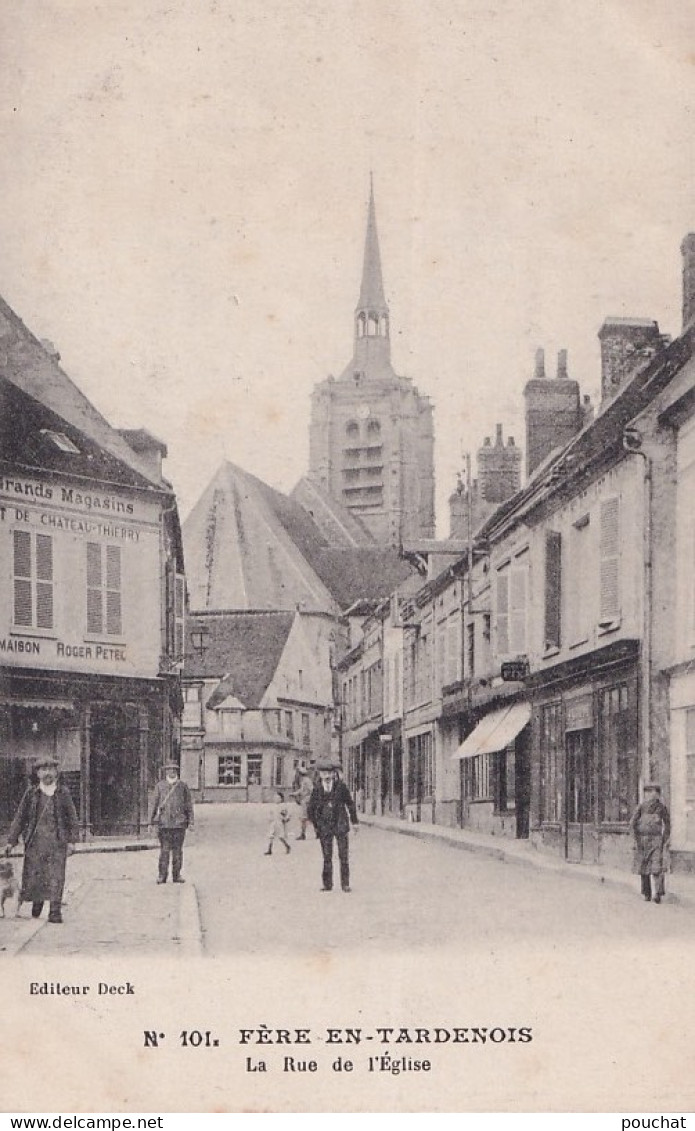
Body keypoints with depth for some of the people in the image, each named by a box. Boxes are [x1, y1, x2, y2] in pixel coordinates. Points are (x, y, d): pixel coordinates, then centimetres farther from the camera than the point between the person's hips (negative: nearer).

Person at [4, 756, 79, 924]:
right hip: (35, 839, 1)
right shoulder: (31, 793, 6)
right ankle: (37, 904, 28)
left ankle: (55, 911, -3)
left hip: (57, 840, -1)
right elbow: (20, 817, 9)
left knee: (56, 875, -6)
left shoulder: (63, 792, 6)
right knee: (33, 874, 4)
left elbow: (72, 817, 8)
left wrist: (71, 840, 0)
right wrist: (11, 841, 6)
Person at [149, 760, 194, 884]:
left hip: (179, 823, 1)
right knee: (164, 850, -4)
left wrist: (190, 821, 5)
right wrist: (151, 821, 5)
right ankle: (162, 875, 1)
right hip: (164, 823, -1)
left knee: (178, 850, 3)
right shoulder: (160, 786, 8)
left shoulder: (183, 786, 9)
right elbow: (154, 803, 9)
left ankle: (177, 875, 10)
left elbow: (189, 804, 10)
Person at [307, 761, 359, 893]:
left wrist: (354, 822, 11)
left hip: (341, 825, 0)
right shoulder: (317, 789, -2)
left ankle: (345, 883, 4)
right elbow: (310, 809, 9)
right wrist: (316, 825, 10)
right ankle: (327, 884, 9)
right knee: (327, 857, 2)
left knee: (344, 855, -2)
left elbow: (350, 804, 10)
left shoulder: (341, 786, -3)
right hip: (324, 827, 1)